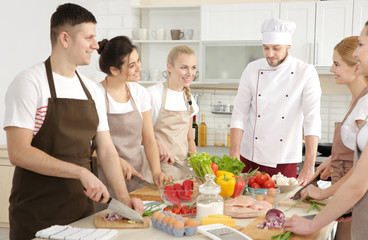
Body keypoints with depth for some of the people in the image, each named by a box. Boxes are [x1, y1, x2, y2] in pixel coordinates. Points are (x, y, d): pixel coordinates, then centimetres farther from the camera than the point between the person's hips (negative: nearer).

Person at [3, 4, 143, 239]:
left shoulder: (93, 90, 9)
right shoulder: (30, 83, -11)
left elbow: (106, 149, 8)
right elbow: (19, 152, -19)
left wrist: (123, 196, -4)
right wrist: (81, 172, -23)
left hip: (83, 210, 6)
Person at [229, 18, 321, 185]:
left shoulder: (306, 73, -8)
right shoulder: (252, 70, -1)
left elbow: (312, 120, -13)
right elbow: (239, 114, 0)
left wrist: (309, 166, -20)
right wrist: (234, 153, -10)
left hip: (284, 162, -2)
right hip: (249, 158, 2)